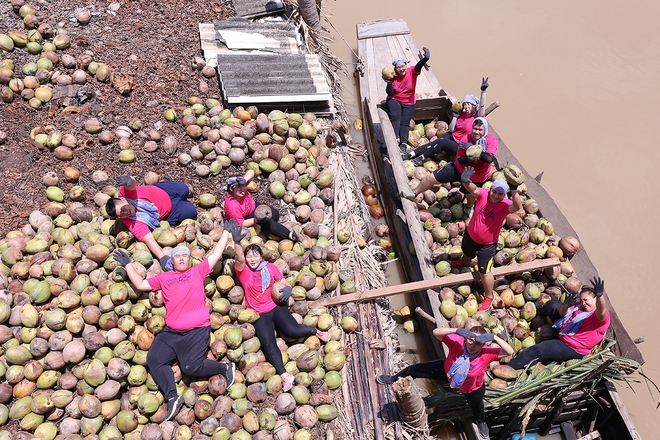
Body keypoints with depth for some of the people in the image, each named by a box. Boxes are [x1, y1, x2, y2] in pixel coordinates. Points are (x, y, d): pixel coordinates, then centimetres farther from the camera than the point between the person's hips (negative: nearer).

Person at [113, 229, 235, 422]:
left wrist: (226, 230, 9)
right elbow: (141, 284, 20)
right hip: (171, 331, 5)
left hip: (197, 330, -4)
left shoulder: (198, 271, 9)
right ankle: (172, 397, -4)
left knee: (191, 367, -17)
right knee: (154, 360, -12)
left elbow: (216, 253, 8)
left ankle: (225, 368, 8)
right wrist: (127, 264, 16)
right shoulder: (164, 277, 17)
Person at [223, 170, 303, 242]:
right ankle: (290, 235, -18)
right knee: (267, 222, -20)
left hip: (252, 205, 7)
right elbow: (241, 224, -30)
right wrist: (257, 219, -31)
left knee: (275, 214, -8)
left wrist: (244, 180, -48)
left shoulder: (240, 184, -27)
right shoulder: (232, 206, -40)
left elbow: (251, 172, -29)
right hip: (246, 218, -6)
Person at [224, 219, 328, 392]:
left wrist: (287, 290, -16)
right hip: (259, 314, -1)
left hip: (276, 307, 1)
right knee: (268, 343, -23)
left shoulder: (270, 267, 5)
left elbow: (285, 283, 10)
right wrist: (237, 241, -46)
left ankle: (314, 330, 10)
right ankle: (284, 375, -23)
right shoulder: (243, 271, -3)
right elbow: (239, 259, -25)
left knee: (293, 331, -21)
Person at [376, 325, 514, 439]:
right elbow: (436, 332, -44)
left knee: (476, 406, 32)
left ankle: (481, 421, 73)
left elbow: (509, 352, -49)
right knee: (417, 369, 9)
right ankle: (394, 379, 42)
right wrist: (457, 331, -57)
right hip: (447, 371, 1)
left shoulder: (487, 353, -40)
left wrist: (494, 337, -61)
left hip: (472, 389, -1)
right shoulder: (457, 341, -38)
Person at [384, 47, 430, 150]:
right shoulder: (393, 77, -11)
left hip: (409, 103, 0)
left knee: (405, 122, -4)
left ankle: (403, 144, -9)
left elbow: (418, 67, -34)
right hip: (395, 100, 0)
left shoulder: (411, 72, -12)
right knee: (395, 119, -18)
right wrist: (389, 83, -28)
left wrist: (425, 59, -55)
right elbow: (390, 93, -10)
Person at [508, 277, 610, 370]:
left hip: (572, 349, -9)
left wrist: (599, 295, -69)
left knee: (534, 352, -19)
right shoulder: (581, 306, 3)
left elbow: (601, 312, -48)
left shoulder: (602, 315, -22)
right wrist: (566, 305, -25)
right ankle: (539, 313, 51)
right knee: (552, 304, 14)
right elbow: (562, 313, -1)